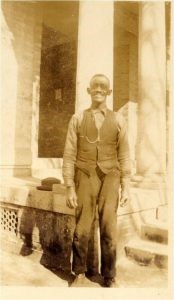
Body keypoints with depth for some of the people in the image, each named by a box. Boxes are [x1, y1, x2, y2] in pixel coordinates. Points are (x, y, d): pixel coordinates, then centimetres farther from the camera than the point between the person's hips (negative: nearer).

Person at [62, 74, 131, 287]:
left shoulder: (118, 120, 7)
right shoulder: (77, 119, 4)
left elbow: (124, 155, 6)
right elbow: (69, 155, 1)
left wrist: (126, 187, 1)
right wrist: (70, 188, -4)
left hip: (110, 180, 1)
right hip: (85, 179, 0)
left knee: (109, 231, 5)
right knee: (81, 230, 5)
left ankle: (109, 278, 25)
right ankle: (79, 274, 27)